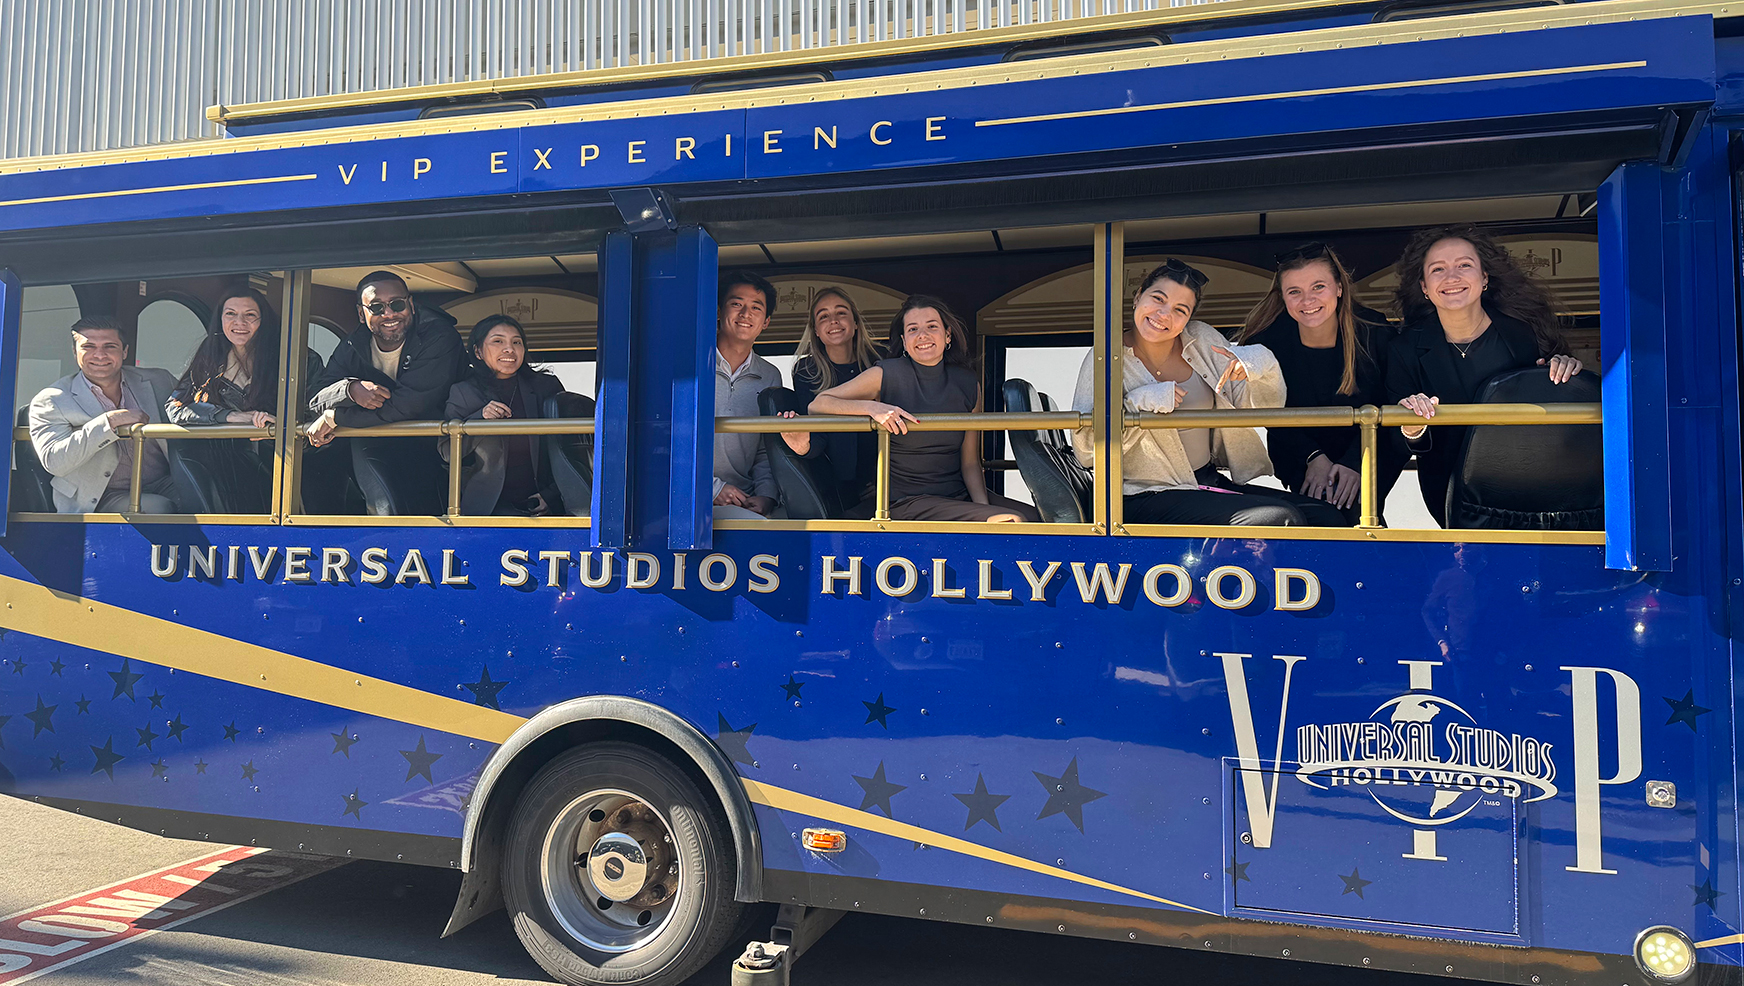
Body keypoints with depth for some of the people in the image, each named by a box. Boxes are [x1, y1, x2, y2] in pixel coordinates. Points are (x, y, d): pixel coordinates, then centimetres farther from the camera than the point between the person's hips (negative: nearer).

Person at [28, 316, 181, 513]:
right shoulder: (50, 401, 0)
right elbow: (54, 462, -14)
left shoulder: (158, 381, 10)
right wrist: (110, 421, -22)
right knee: (159, 508, -34)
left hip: (164, 485, 3)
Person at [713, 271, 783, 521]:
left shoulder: (770, 376, 15)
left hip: (747, 501, 5)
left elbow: (767, 451, 15)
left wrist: (765, 495, -5)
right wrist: (713, 488, -12)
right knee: (755, 525, -31)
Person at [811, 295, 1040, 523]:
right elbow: (818, 404, -7)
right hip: (905, 502, -5)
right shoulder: (886, 375, -5)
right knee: (1013, 521, -23)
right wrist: (871, 407, -23)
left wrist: (984, 507, -10)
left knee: (1038, 517, -15)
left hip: (960, 495, 5)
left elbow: (970, 462, 7)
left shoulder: (968, 384, 7)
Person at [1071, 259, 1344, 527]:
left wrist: (1262, 363, -14)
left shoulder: (1203, 340, 7)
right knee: (1282, 518, -24)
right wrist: (1139, 404, -24)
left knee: (1329, 516, -8)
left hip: (1213, 483, 6)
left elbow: (1260, 409, 7)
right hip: (1150, 496, -6)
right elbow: (1086, 451, -13)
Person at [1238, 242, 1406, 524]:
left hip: (1368, 451, 0)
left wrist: (1356, 462, -18)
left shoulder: (1374, 331, -15)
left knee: (1353, 508, -22)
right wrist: (1313, 458, -15)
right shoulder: (1266, 340, -15)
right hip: (1300, 456, 0)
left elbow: (1383, 409, -7)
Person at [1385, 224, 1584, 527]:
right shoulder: (1406, 350, -6)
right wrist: (1412, 431, -30)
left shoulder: (1524, 329, -5)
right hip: (1453, 490, 0)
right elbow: (1397, 451, -8)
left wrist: (1564, 368, -14)